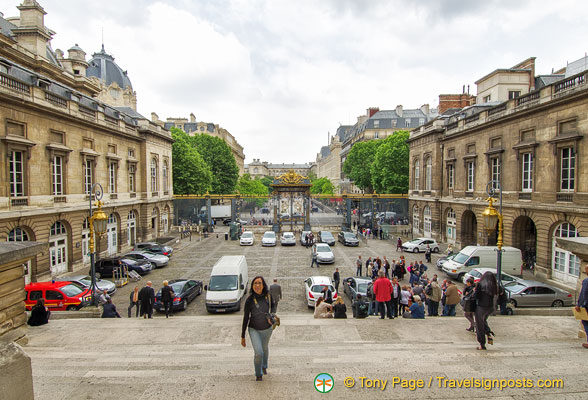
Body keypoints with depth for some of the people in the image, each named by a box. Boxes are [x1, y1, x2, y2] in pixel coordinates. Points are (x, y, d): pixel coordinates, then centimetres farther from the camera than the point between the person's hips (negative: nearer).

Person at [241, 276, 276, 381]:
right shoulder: (249, 300, -24)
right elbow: (245, 318, -15)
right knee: (258, 353, -16)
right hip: (254, 329, -3)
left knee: (265, 348, 26)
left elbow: (273, 304, 7)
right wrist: (242, 337, -10)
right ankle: (258, 374, 14)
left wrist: (272, 315, -10)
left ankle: (264, 366, 57)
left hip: (267, 328, 3)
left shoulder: (268, 295, -16)